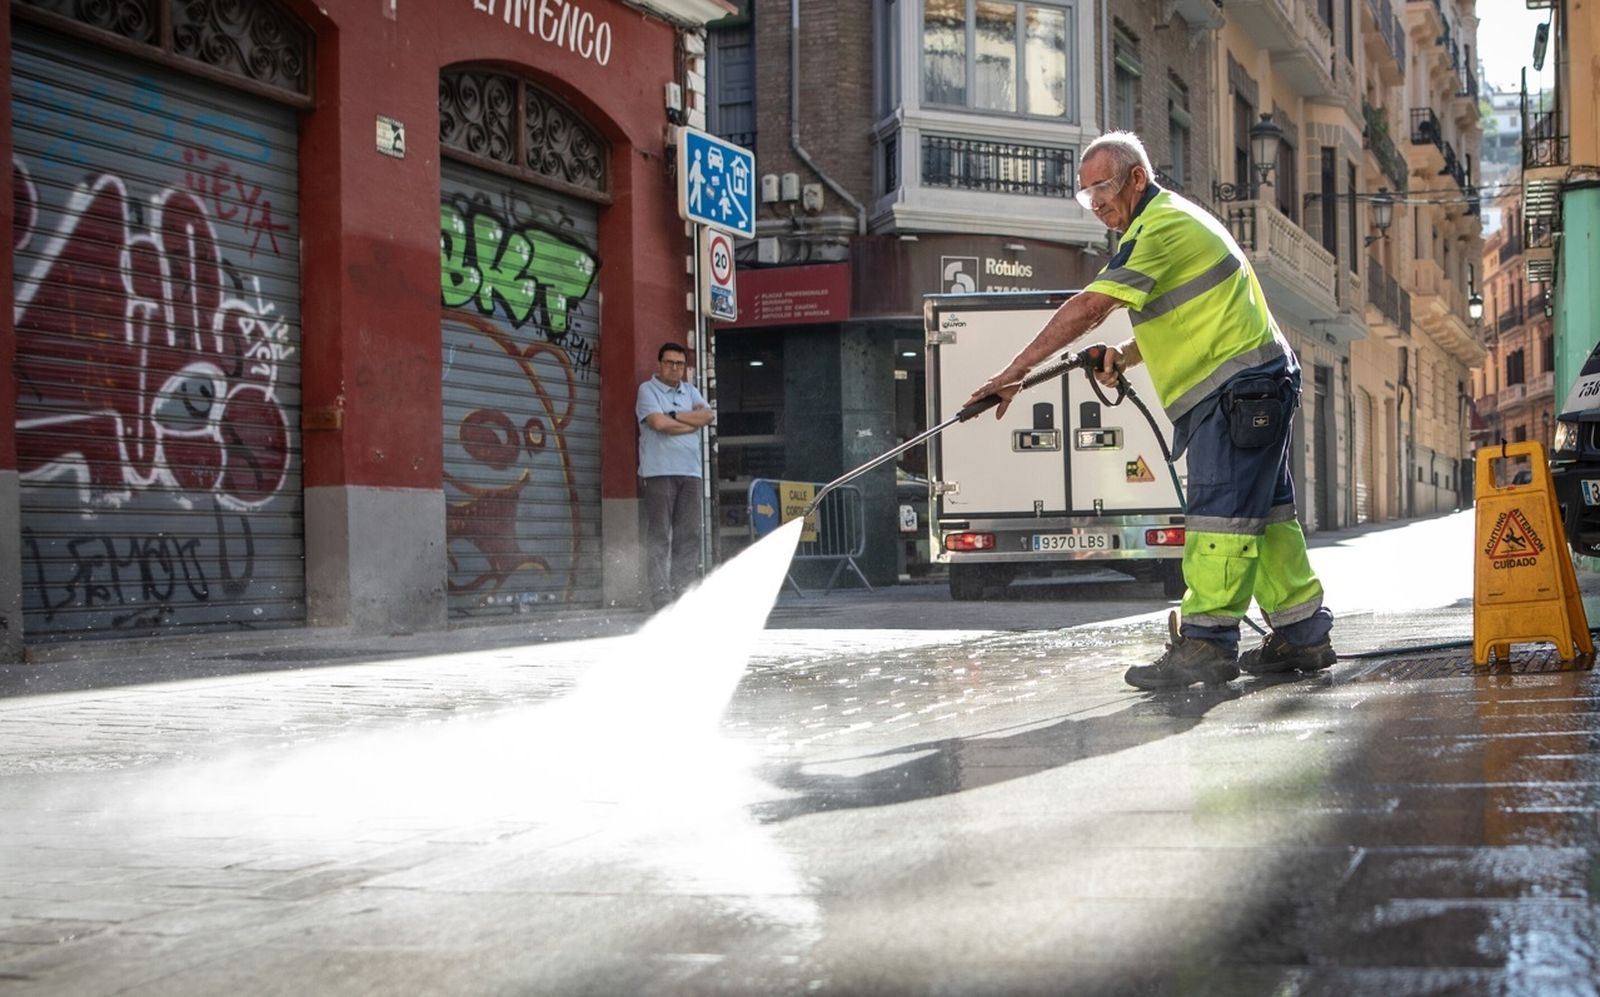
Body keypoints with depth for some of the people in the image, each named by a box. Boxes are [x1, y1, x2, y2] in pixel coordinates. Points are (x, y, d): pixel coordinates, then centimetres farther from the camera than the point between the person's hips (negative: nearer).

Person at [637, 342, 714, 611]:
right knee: (659, 534, -7)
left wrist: (674, 416, -6)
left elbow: (706, 415, 3)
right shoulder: (647, 390, 3)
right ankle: (660, 594, -8)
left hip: (689, 471, 5)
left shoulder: (690, 391, 20)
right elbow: (658, 423, -13)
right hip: (658, 472, -5)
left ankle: (685, 591, 4)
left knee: (689, 534, 1)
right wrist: (693, 423, -1)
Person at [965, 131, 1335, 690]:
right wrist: (1123, 356, 5)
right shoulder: (1172, 221, 20)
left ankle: (1206, 641, -13)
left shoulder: (1162, 226, -15)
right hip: (1256, 390, 11)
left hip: (1238, 389, -11)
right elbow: (1178, 320, 23)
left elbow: (1087, 309, -22)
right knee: (1263, 512, 13)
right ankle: (1301, 634, 18)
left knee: (1218, 512, -12)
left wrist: (1015, 372, -21)